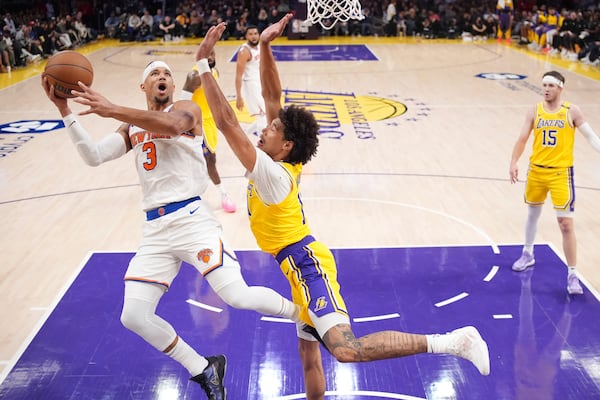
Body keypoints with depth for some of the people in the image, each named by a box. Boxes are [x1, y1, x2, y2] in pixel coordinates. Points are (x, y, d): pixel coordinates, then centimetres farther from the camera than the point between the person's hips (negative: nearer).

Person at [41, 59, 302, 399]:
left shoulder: (187, 108, 4)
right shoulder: (132, 128, 19)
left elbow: (173, 125, -22)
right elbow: (94, 156, 4)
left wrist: (113, 110, -26)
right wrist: (65, 110, -3)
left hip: (192, 218, -5)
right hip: (155, 229, 6)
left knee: (238, 297, -19)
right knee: (134, 317, -1)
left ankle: (304, 315, 11)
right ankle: (204, 371, 17)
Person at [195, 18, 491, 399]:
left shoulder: (271, 172, -17)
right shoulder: (284, 163, 5)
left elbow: (227, 122, -21)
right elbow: (273, 97, 5)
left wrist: (203, 63, -19)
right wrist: (264, 47, -5)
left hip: (307, 264, -10)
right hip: (304, 266, 10)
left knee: (347, 349, -26)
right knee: (309, 356, 18)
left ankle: (452, 341, -23)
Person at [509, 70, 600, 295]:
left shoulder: (571, 112, -4)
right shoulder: (534, 111, 1)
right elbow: (522, 139, -3)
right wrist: (514, 163, -16)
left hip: (561, 173, -3)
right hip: (536, 171, 3)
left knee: (566, 224, -7)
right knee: (533, 214, 20)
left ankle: (572, 275, 1)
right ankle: (528, 255, 43)